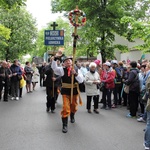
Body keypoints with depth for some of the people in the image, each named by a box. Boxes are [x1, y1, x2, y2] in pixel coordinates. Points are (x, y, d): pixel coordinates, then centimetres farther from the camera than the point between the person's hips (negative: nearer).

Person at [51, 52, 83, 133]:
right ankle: (64, 125, 0)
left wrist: (75, 73, -26)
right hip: (65, 91, -2)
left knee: (74, 106, 21)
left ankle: (72, 116, 53)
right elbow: (54, 67, -19)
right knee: (65, 108, -9)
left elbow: (81, 80, -10)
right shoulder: (62, 70, -3)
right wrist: (55, 58, -31)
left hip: (74, 91, 3)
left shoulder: (76, 70, 0)